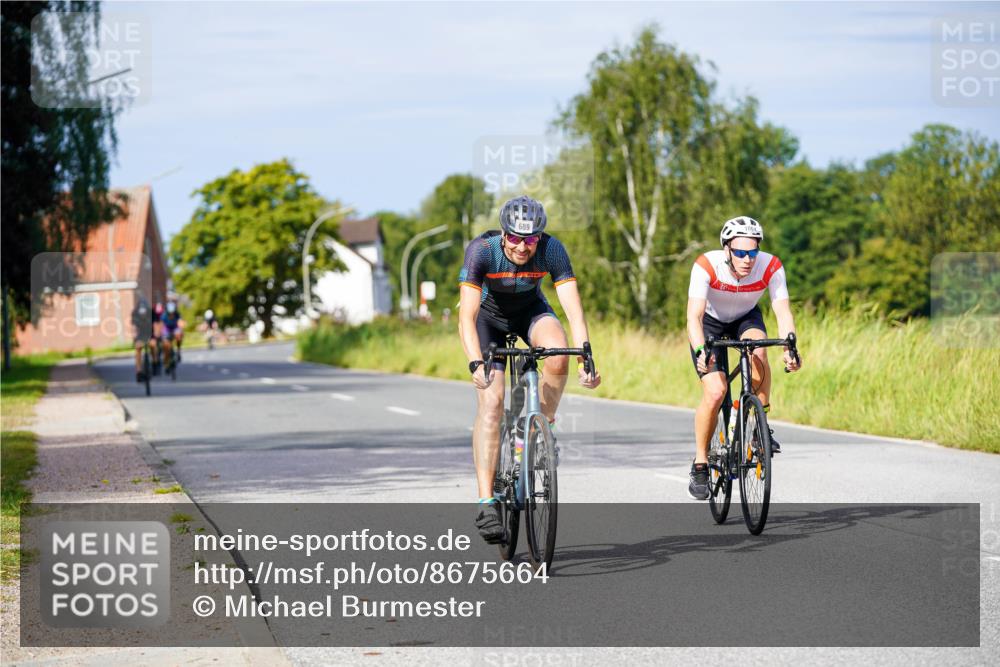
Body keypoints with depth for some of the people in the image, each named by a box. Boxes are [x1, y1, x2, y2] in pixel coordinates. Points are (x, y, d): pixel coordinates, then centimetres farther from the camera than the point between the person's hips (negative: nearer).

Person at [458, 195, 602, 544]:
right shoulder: (481, 250, -32)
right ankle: (486, 502, -18)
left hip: (531, 310, 1)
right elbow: (467, 315, -38)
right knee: (491, 402, -18)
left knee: (558, 355, -32)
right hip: (489, 316, -1)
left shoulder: (552, 250, -28)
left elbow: (574, 309, -33)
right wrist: (476, 364, -52)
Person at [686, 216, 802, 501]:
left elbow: (783, 312, -31)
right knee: (715, 392, -19)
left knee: (758, 351, -33)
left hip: (746, 317, 2)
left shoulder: (771, 267, -27)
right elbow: (694, 316, -39)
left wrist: (790, 347, -49)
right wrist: (701, 351, -56)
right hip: (710, 321, -2)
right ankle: (700, 464, -2)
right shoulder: (707, 266, -33)